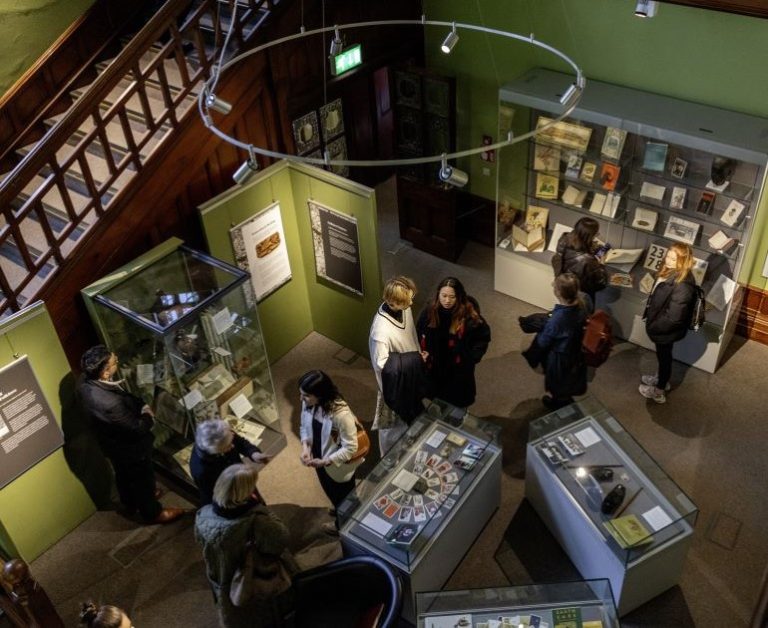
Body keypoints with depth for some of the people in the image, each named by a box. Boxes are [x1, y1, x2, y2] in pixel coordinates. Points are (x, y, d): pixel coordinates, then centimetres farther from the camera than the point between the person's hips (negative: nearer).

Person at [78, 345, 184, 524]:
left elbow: (124, 396, 1)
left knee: (124, 475, 33)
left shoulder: (87, 385, -17)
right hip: (129, 447, -8)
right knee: (142, 479, 20)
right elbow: (137, 428, -30)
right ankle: (153, 513, 45)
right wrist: (148, 415, -10)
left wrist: (141, 405, -11)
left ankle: (130, 503, 59)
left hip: (113, 444, 8)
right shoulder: (109, 403, -44)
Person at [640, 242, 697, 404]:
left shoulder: (682, 286, -36)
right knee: (662, 355, 29)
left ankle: (659, 391, 37)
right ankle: (661, 379, 54)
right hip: (662, 326, 8)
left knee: (664, 356, 15)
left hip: (667, 330, -8)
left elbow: (673, 317, -32)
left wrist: (653, 327, -19)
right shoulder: (670, 272, -7)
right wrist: (651, 320, 10)